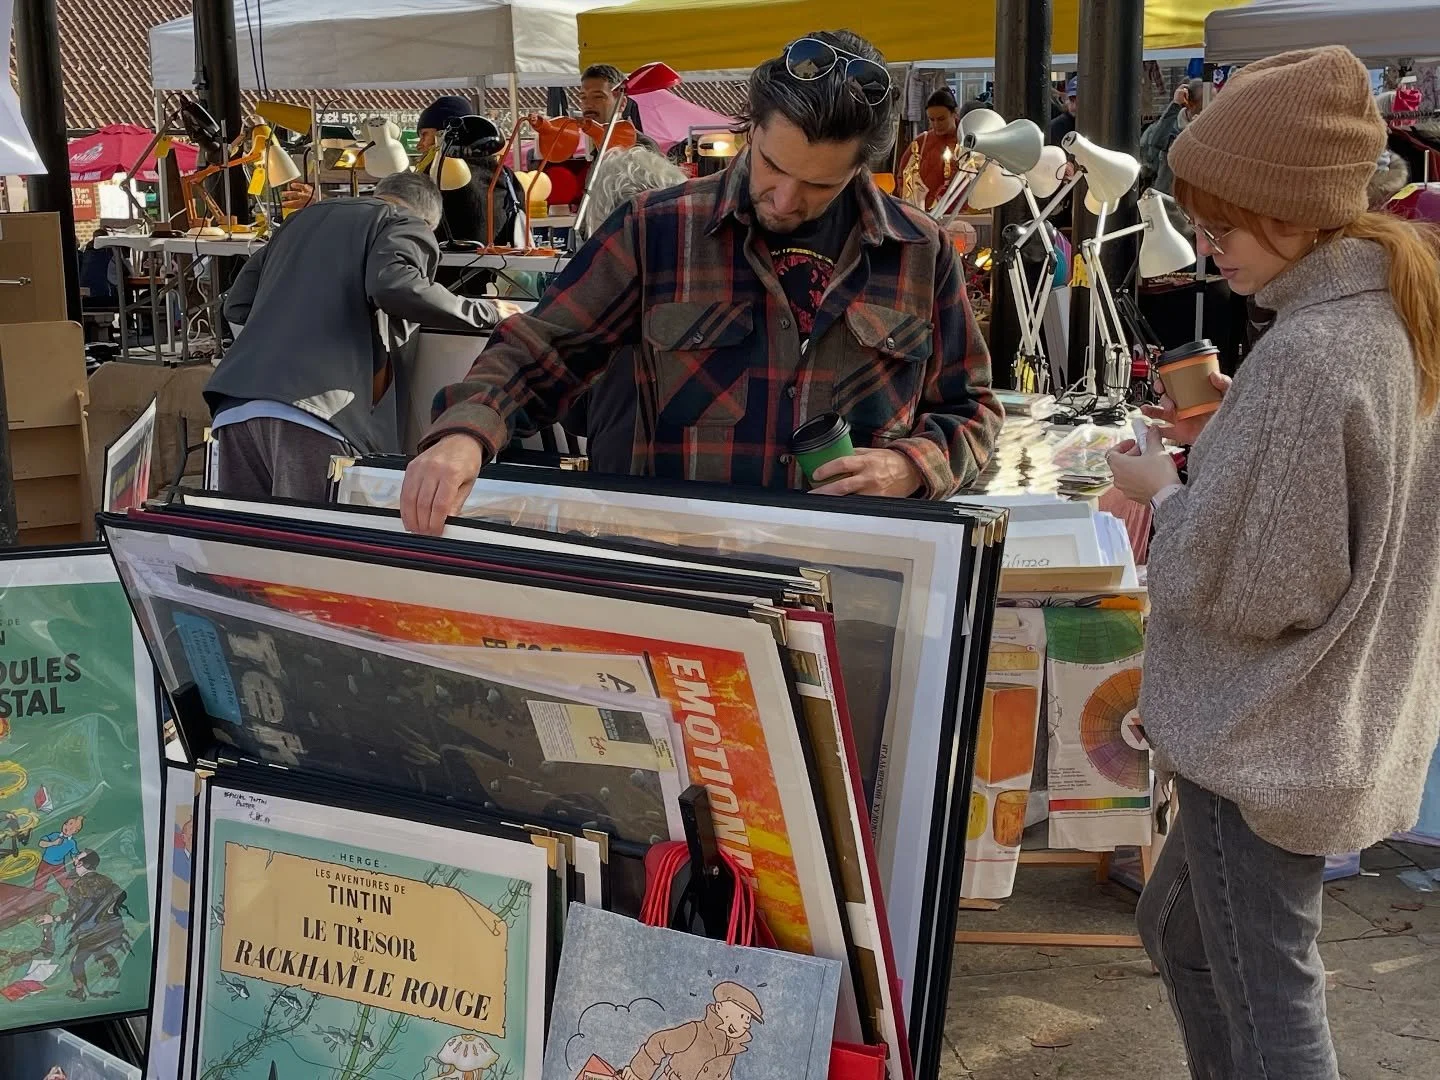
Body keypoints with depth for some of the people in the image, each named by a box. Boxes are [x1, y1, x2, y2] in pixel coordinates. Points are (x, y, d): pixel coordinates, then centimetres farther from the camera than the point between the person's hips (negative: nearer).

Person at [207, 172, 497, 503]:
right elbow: (394, 286, -11)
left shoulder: (305, 218, 32)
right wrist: (482, 313, 3)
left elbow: (237, 305, 29)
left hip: (236, 408, 6)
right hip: (313, 406, -6)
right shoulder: (407, 225, 13)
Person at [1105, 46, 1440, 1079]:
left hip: (1268, 744, -10)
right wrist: (1227, 441, 6)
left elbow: (1245, 581, -23)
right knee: (1180, 932, 25)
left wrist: (1163, 492, -7)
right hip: (1344, 720, 10)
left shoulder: (1305, 353, -26)